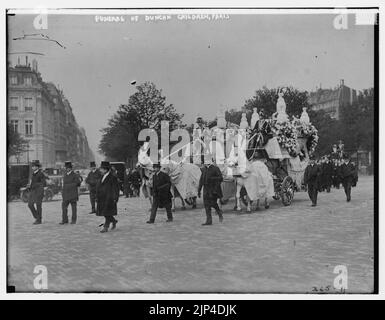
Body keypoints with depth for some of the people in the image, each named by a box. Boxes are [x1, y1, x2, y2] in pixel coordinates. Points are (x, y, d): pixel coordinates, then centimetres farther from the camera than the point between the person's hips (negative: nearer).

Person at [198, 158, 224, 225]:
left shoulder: (215, 169, -7)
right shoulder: (204, 169, 11)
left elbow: (221, 178, -12)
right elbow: (201, 180, 15)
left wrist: (212, 178, -22)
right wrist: (199, 190, 12)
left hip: (213, 189, -6)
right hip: (206, 189, 6)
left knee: (213, 203, -6)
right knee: (206, 204, 1)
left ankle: (219, 213, 26)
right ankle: (209, 221, 6)